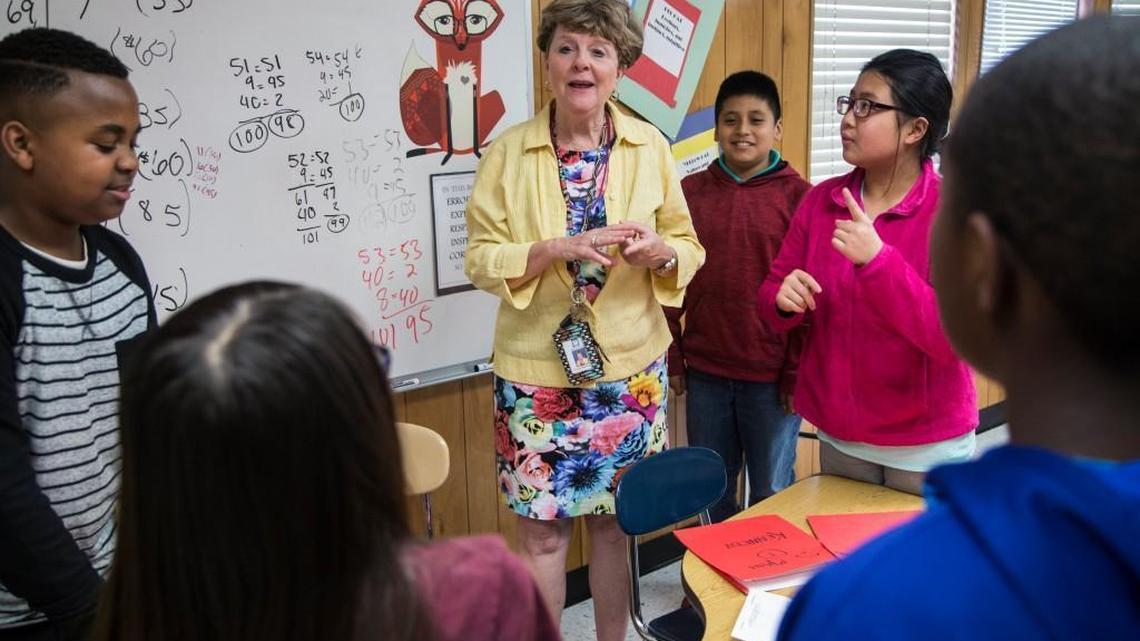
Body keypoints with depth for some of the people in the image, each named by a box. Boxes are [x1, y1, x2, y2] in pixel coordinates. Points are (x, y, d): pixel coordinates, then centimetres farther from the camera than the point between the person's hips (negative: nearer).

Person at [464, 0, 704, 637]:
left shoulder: (651, 147, 0)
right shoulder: (509, 152, -5)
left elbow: (689, 247, 5)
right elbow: (480, 257, -7)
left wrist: (661, 250, -18)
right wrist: (557, 249, -23)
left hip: (630, 368, 2)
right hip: (538, 373, -1)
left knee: (615, 521, 16)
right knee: (543, 531, 7)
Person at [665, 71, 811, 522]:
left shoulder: (797, 196, -5)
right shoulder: (690, 192, 3)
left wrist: (798, 370, -7)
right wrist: (672, 357, 5)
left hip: (771, 375, -3)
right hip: (704, 371, 3)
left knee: (772, 491, 12)